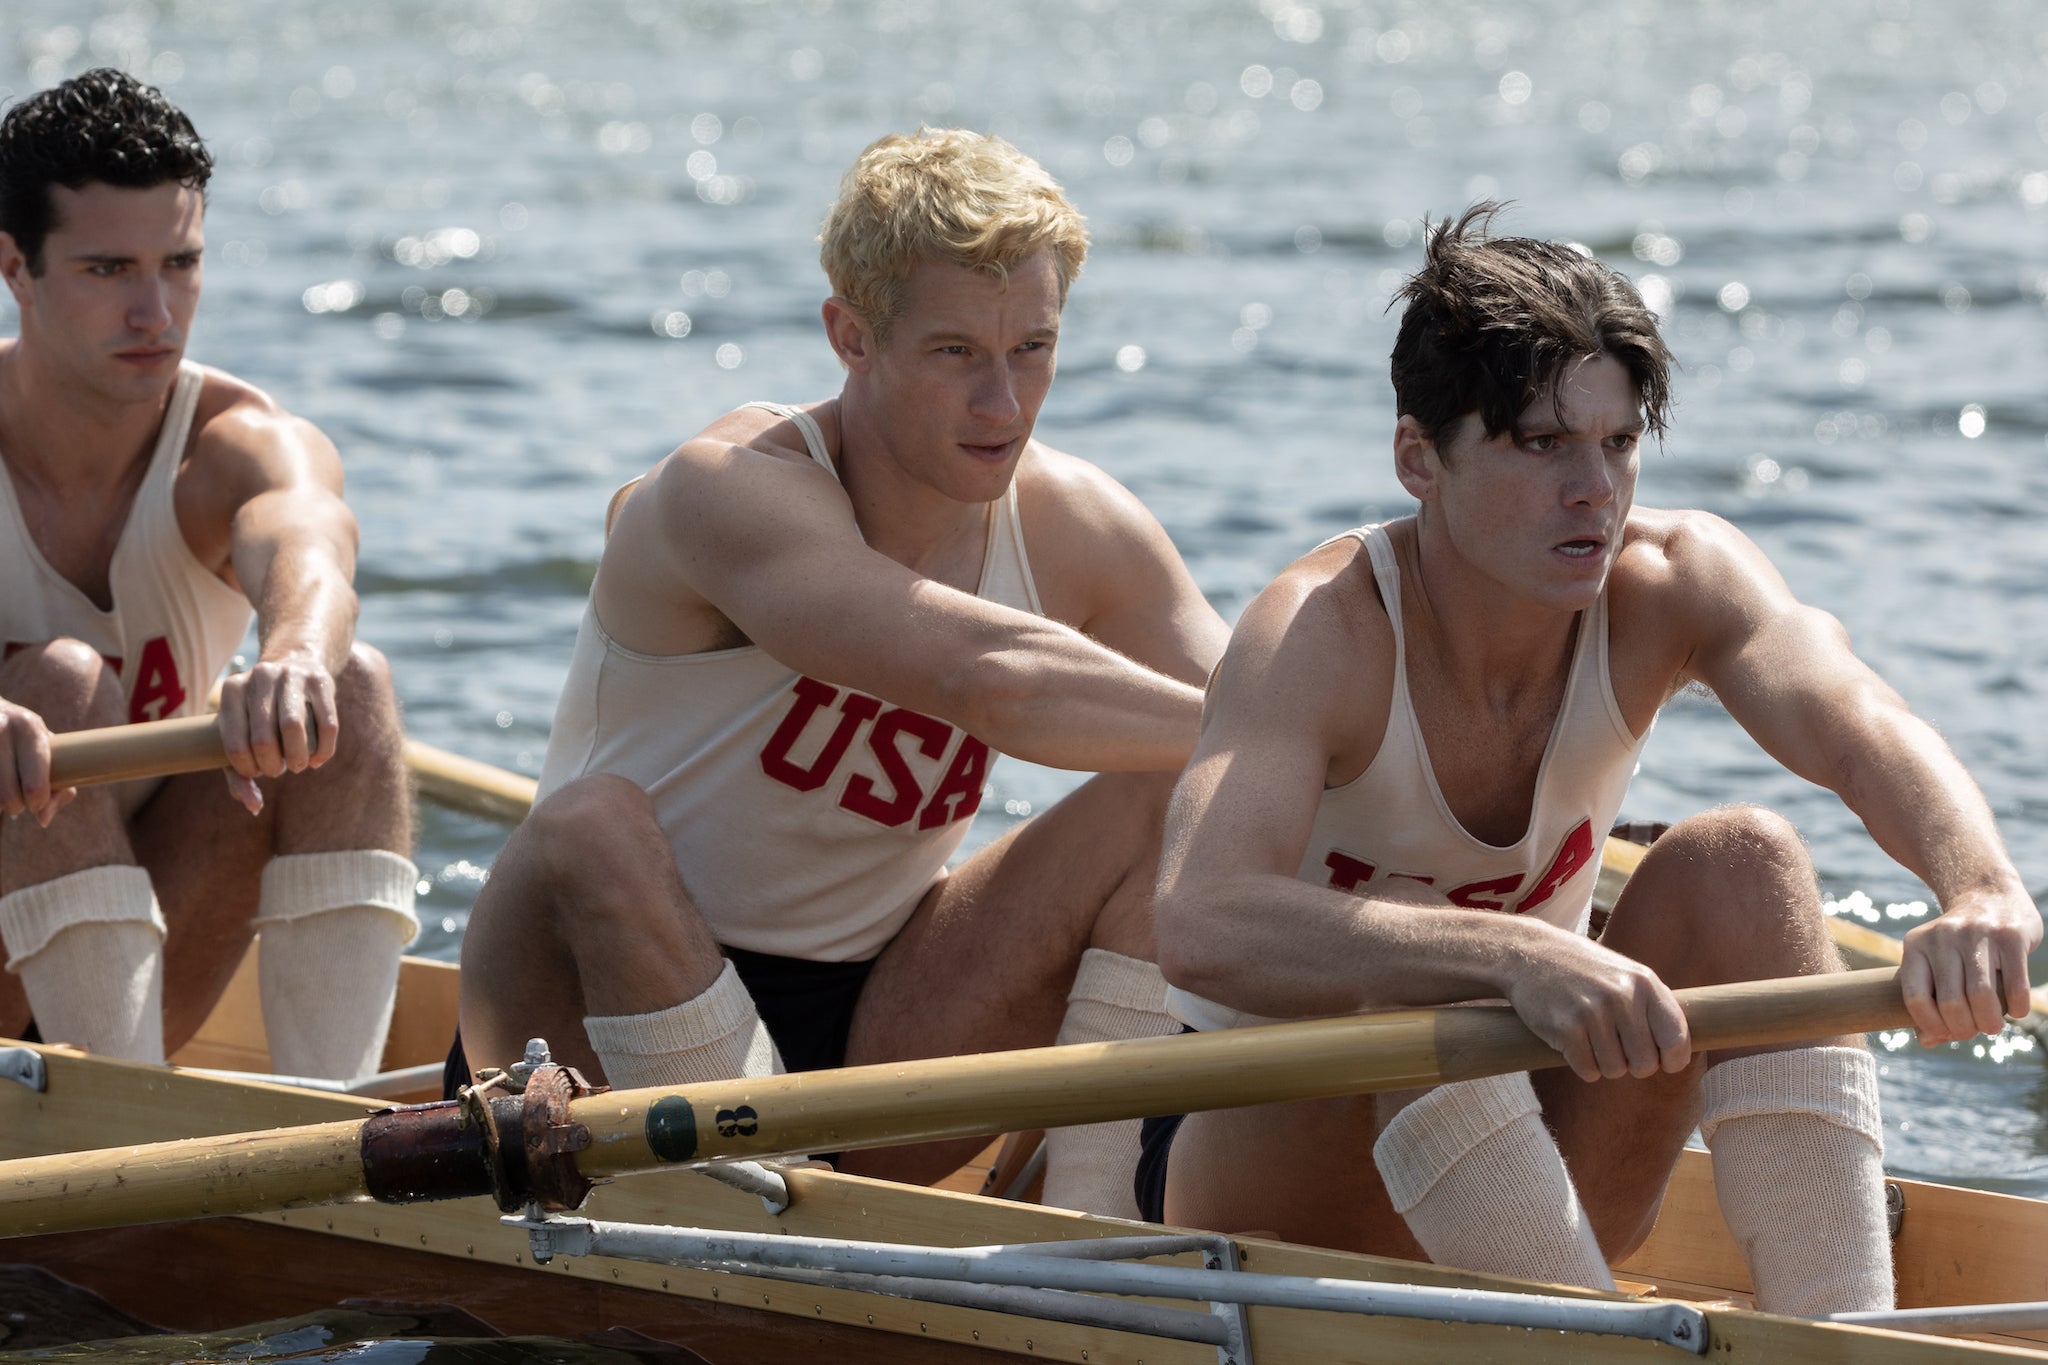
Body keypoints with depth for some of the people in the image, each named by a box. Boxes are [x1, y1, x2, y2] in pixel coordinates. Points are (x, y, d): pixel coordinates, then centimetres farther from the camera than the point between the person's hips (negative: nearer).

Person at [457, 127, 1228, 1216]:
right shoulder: (736, 492, -21)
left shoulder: (1076, 531, -1)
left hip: (867, 1027, 5)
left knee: (1181, 800, -11)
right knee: (595, 827, -37)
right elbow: (979, 677, -36)